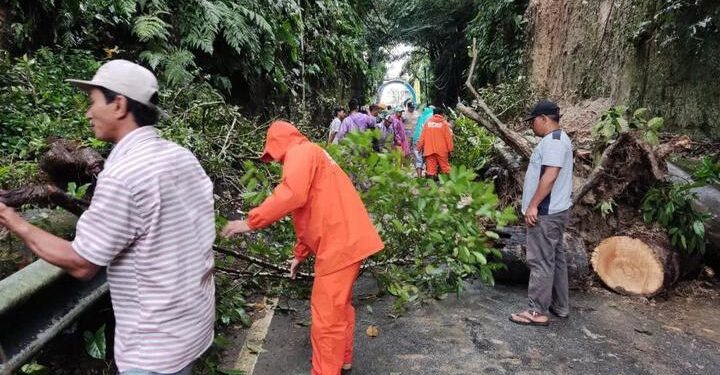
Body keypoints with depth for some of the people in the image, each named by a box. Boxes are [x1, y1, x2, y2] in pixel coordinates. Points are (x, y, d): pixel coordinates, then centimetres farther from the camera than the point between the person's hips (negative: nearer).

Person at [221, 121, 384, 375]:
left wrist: (251, 222, -18)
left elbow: (292, 194, -25)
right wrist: (300, 254, 29)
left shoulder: (300, 152, -6)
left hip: (340, 243, -11)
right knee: (339, 306, 24)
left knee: (326, 316, -1)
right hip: (347, 238, 11)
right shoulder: (311, 156, 25)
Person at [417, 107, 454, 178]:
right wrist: (450, 149, 3)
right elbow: (448, 137, -1)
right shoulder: (444, 123, 0)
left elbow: (422, 136, 6)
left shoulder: (427, 122, 6)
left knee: (431, 167, 3)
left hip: (429, 149, 2)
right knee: (445, 167, 6)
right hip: (441, 150, -2)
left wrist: (419, 147, 13)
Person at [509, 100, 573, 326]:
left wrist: (533, 205, -23)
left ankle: (538, 312, -1)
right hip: (553, 210, 11)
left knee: (541, 261, -7)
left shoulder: (552, 140, -15)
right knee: (555, 258, 16)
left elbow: (550, 175, -25)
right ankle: (560, 306, 26)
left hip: (546, 212, -11)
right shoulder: (558, 139, 19)